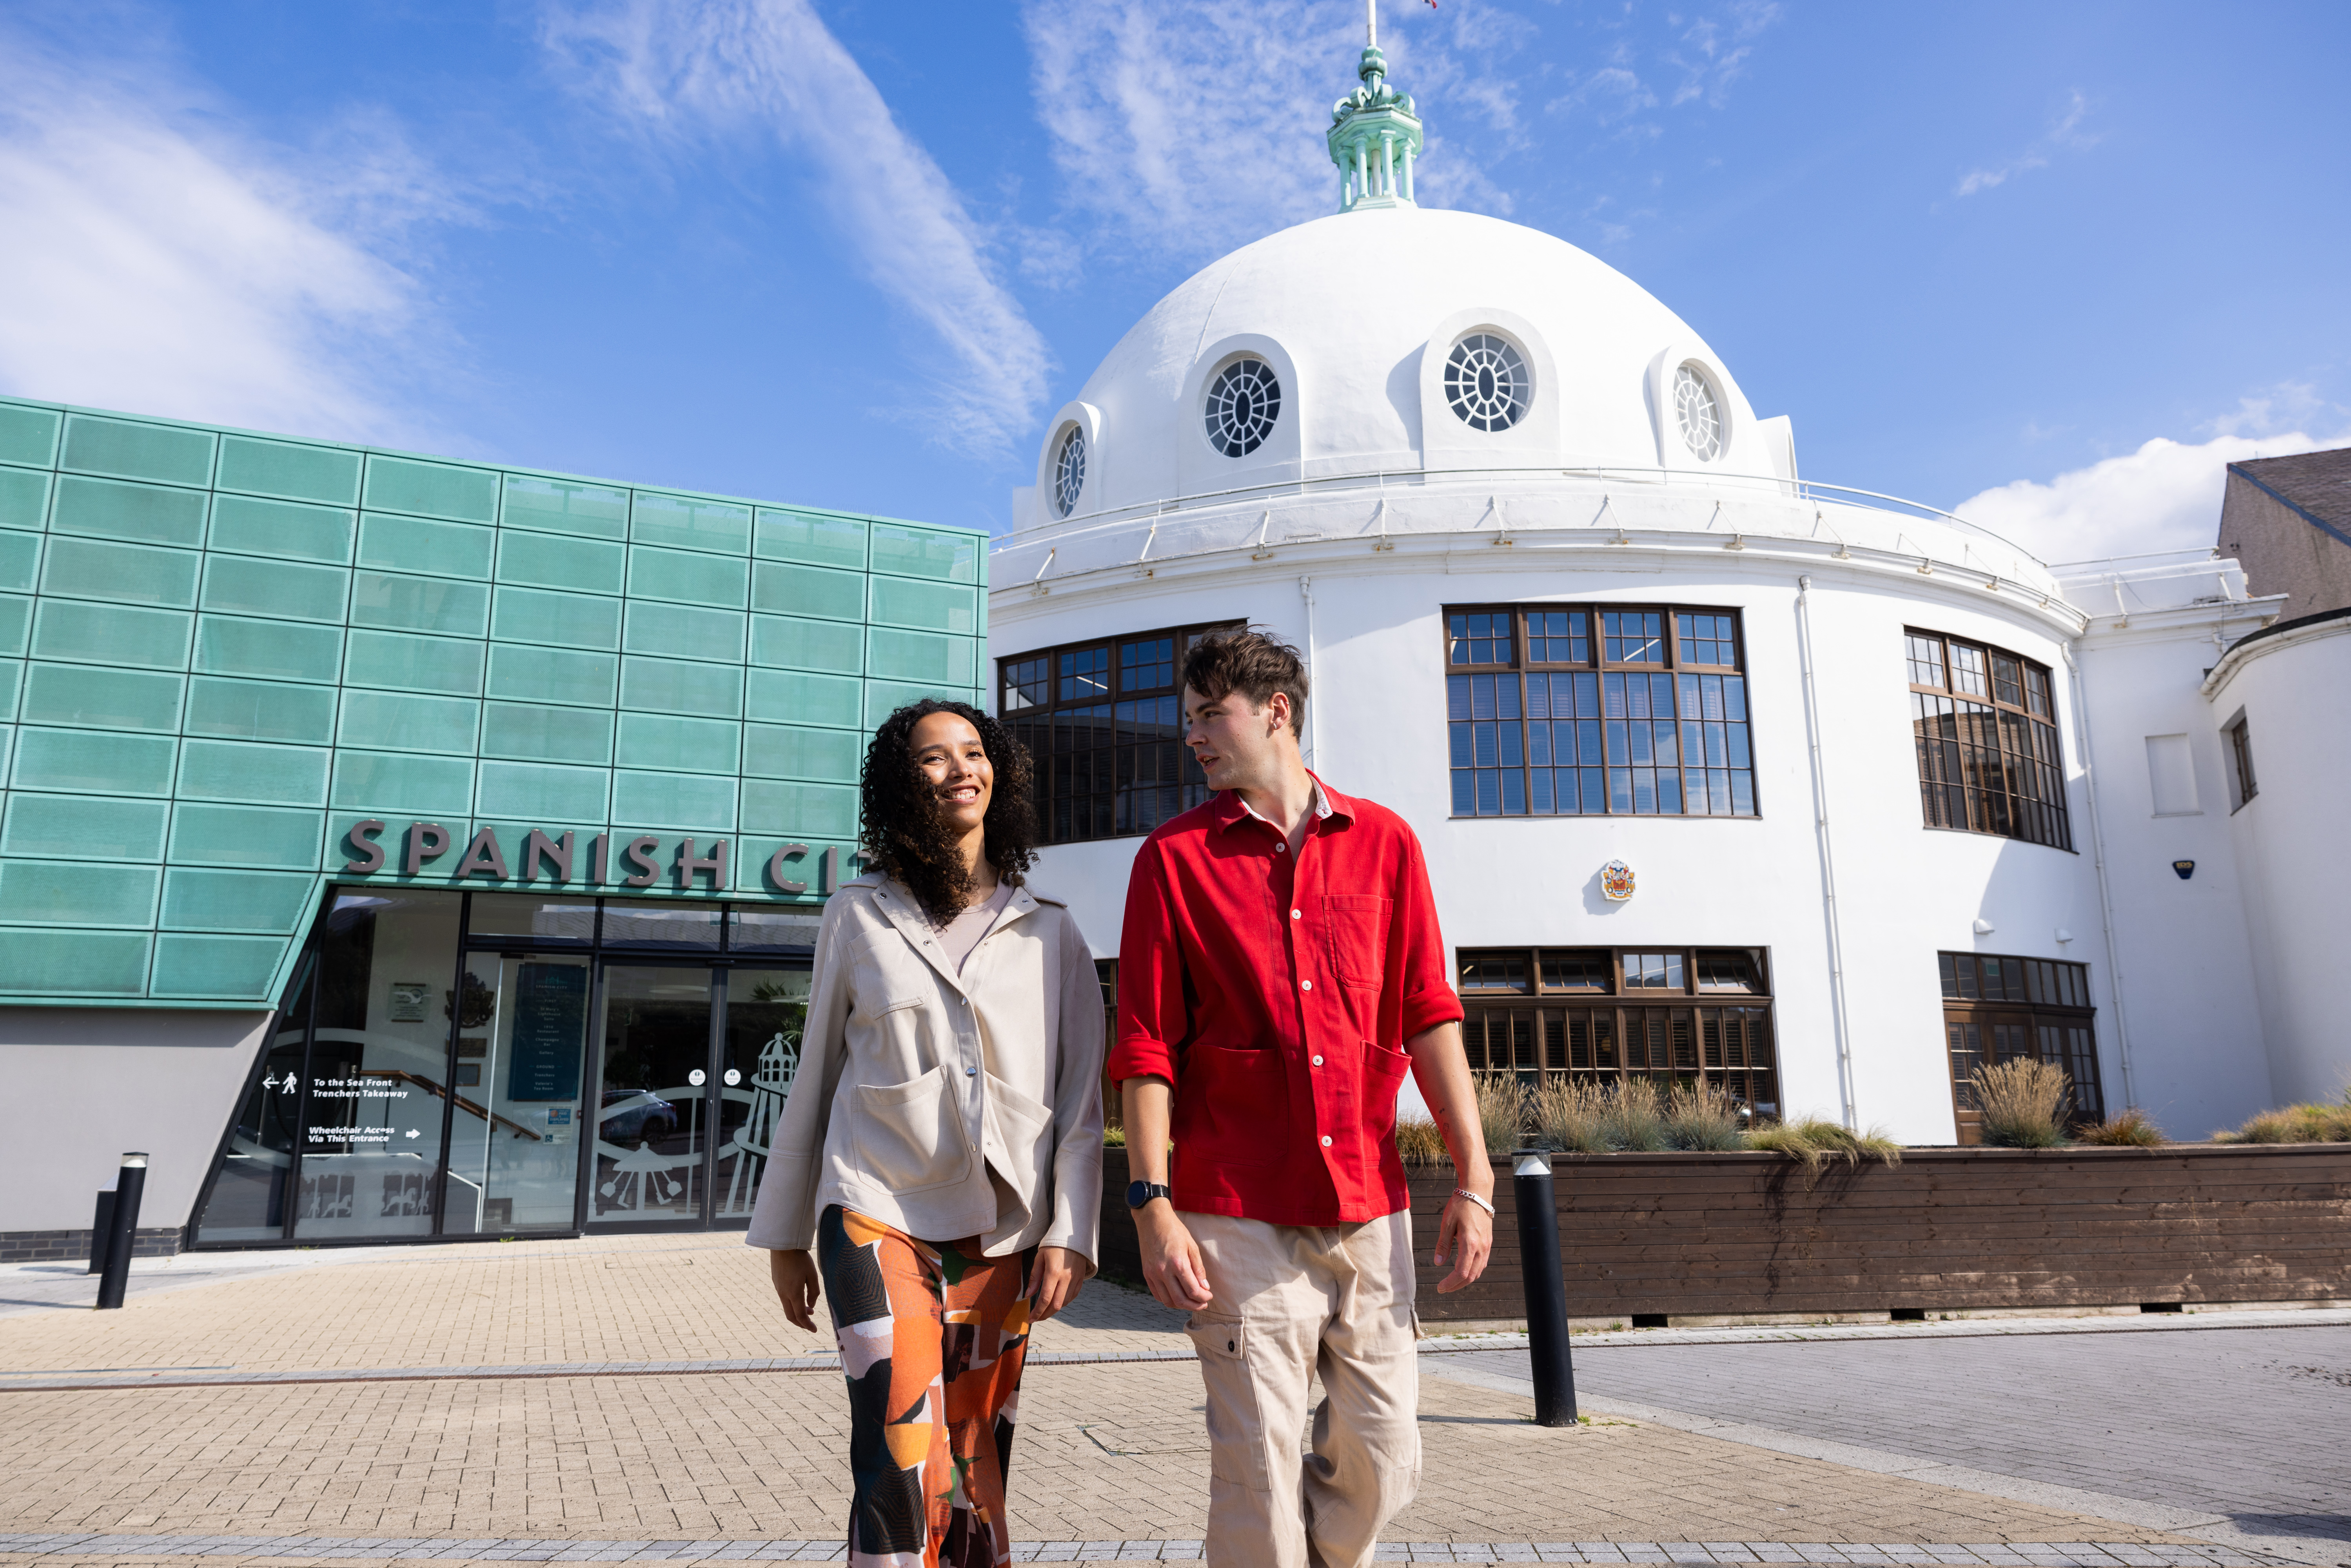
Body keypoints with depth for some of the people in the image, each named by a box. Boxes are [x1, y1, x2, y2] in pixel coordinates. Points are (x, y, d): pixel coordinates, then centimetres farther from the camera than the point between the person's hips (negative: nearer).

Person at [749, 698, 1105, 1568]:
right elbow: (816, 1079, 11)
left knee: (976, 1474, 6)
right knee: (906, 1471, -12)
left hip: (999, 1234, 2)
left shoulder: (1051, 932, 6)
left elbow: (1082, 1100, 5)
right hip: (878, 1215, -1)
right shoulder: (858, 915, 5)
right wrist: (786, 1233, 13)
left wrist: (1068, 1234, -3)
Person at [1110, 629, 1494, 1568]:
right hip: (1238, 1217, -2)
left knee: (1385, 1467, 8)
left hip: (1370, 1210, 2)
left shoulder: (1383, 843, 9)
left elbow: (1428, 1016, 6)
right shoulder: (1173, 858, 4)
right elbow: (1146, 1047, -1)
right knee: (1260, 1475, 1)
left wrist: (1473, 1176, 1)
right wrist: (1152, 1206, -9)